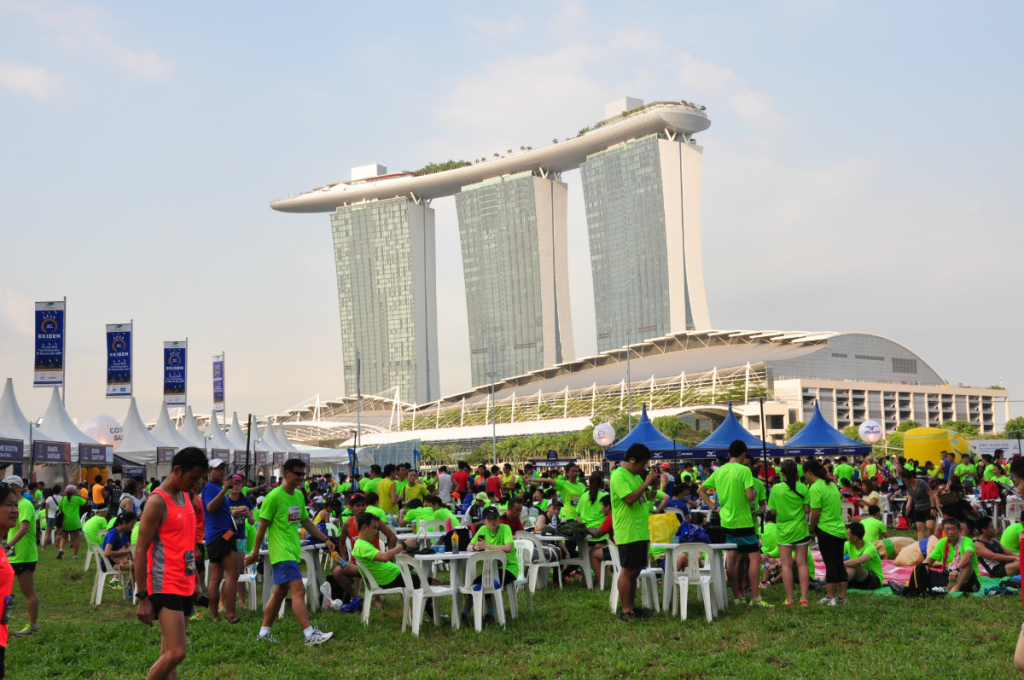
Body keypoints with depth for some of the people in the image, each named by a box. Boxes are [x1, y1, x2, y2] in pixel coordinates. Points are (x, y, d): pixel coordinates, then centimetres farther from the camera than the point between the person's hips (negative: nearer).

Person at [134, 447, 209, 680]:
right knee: (177, 652, -15)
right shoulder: (158, 501, -13)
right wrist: (143, 597, -16)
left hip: (185, 585, 8)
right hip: (165, 587, -8)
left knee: (169, 653, 10)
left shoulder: (185, 496, 12)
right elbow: (141, 551, -14)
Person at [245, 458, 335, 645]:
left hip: (293, 551, 9)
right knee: (298, 590, -15)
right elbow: (262, 526, -9)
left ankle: (264, 632, 25)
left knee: (280, 592, 14)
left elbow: (306, 522, 20)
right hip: (282, 552, -9)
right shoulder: (274, 497, -12)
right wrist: (255, 552, -6)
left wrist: (325, 539, 15)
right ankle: (310, 634, -17)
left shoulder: (299, 495, 12)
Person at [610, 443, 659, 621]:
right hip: (628, 532, -9)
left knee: (635, 571, 11)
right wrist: (646, 483, -15)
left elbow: (645, 498, 23)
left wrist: (653, 486, 7)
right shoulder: (619, 475, -11)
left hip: (640, 532, 9)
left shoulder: (635, 475, 17)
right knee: (627, 571, -6)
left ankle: (632, 608, 17)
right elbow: (629, 499, -21)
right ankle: (626, 611, -2)